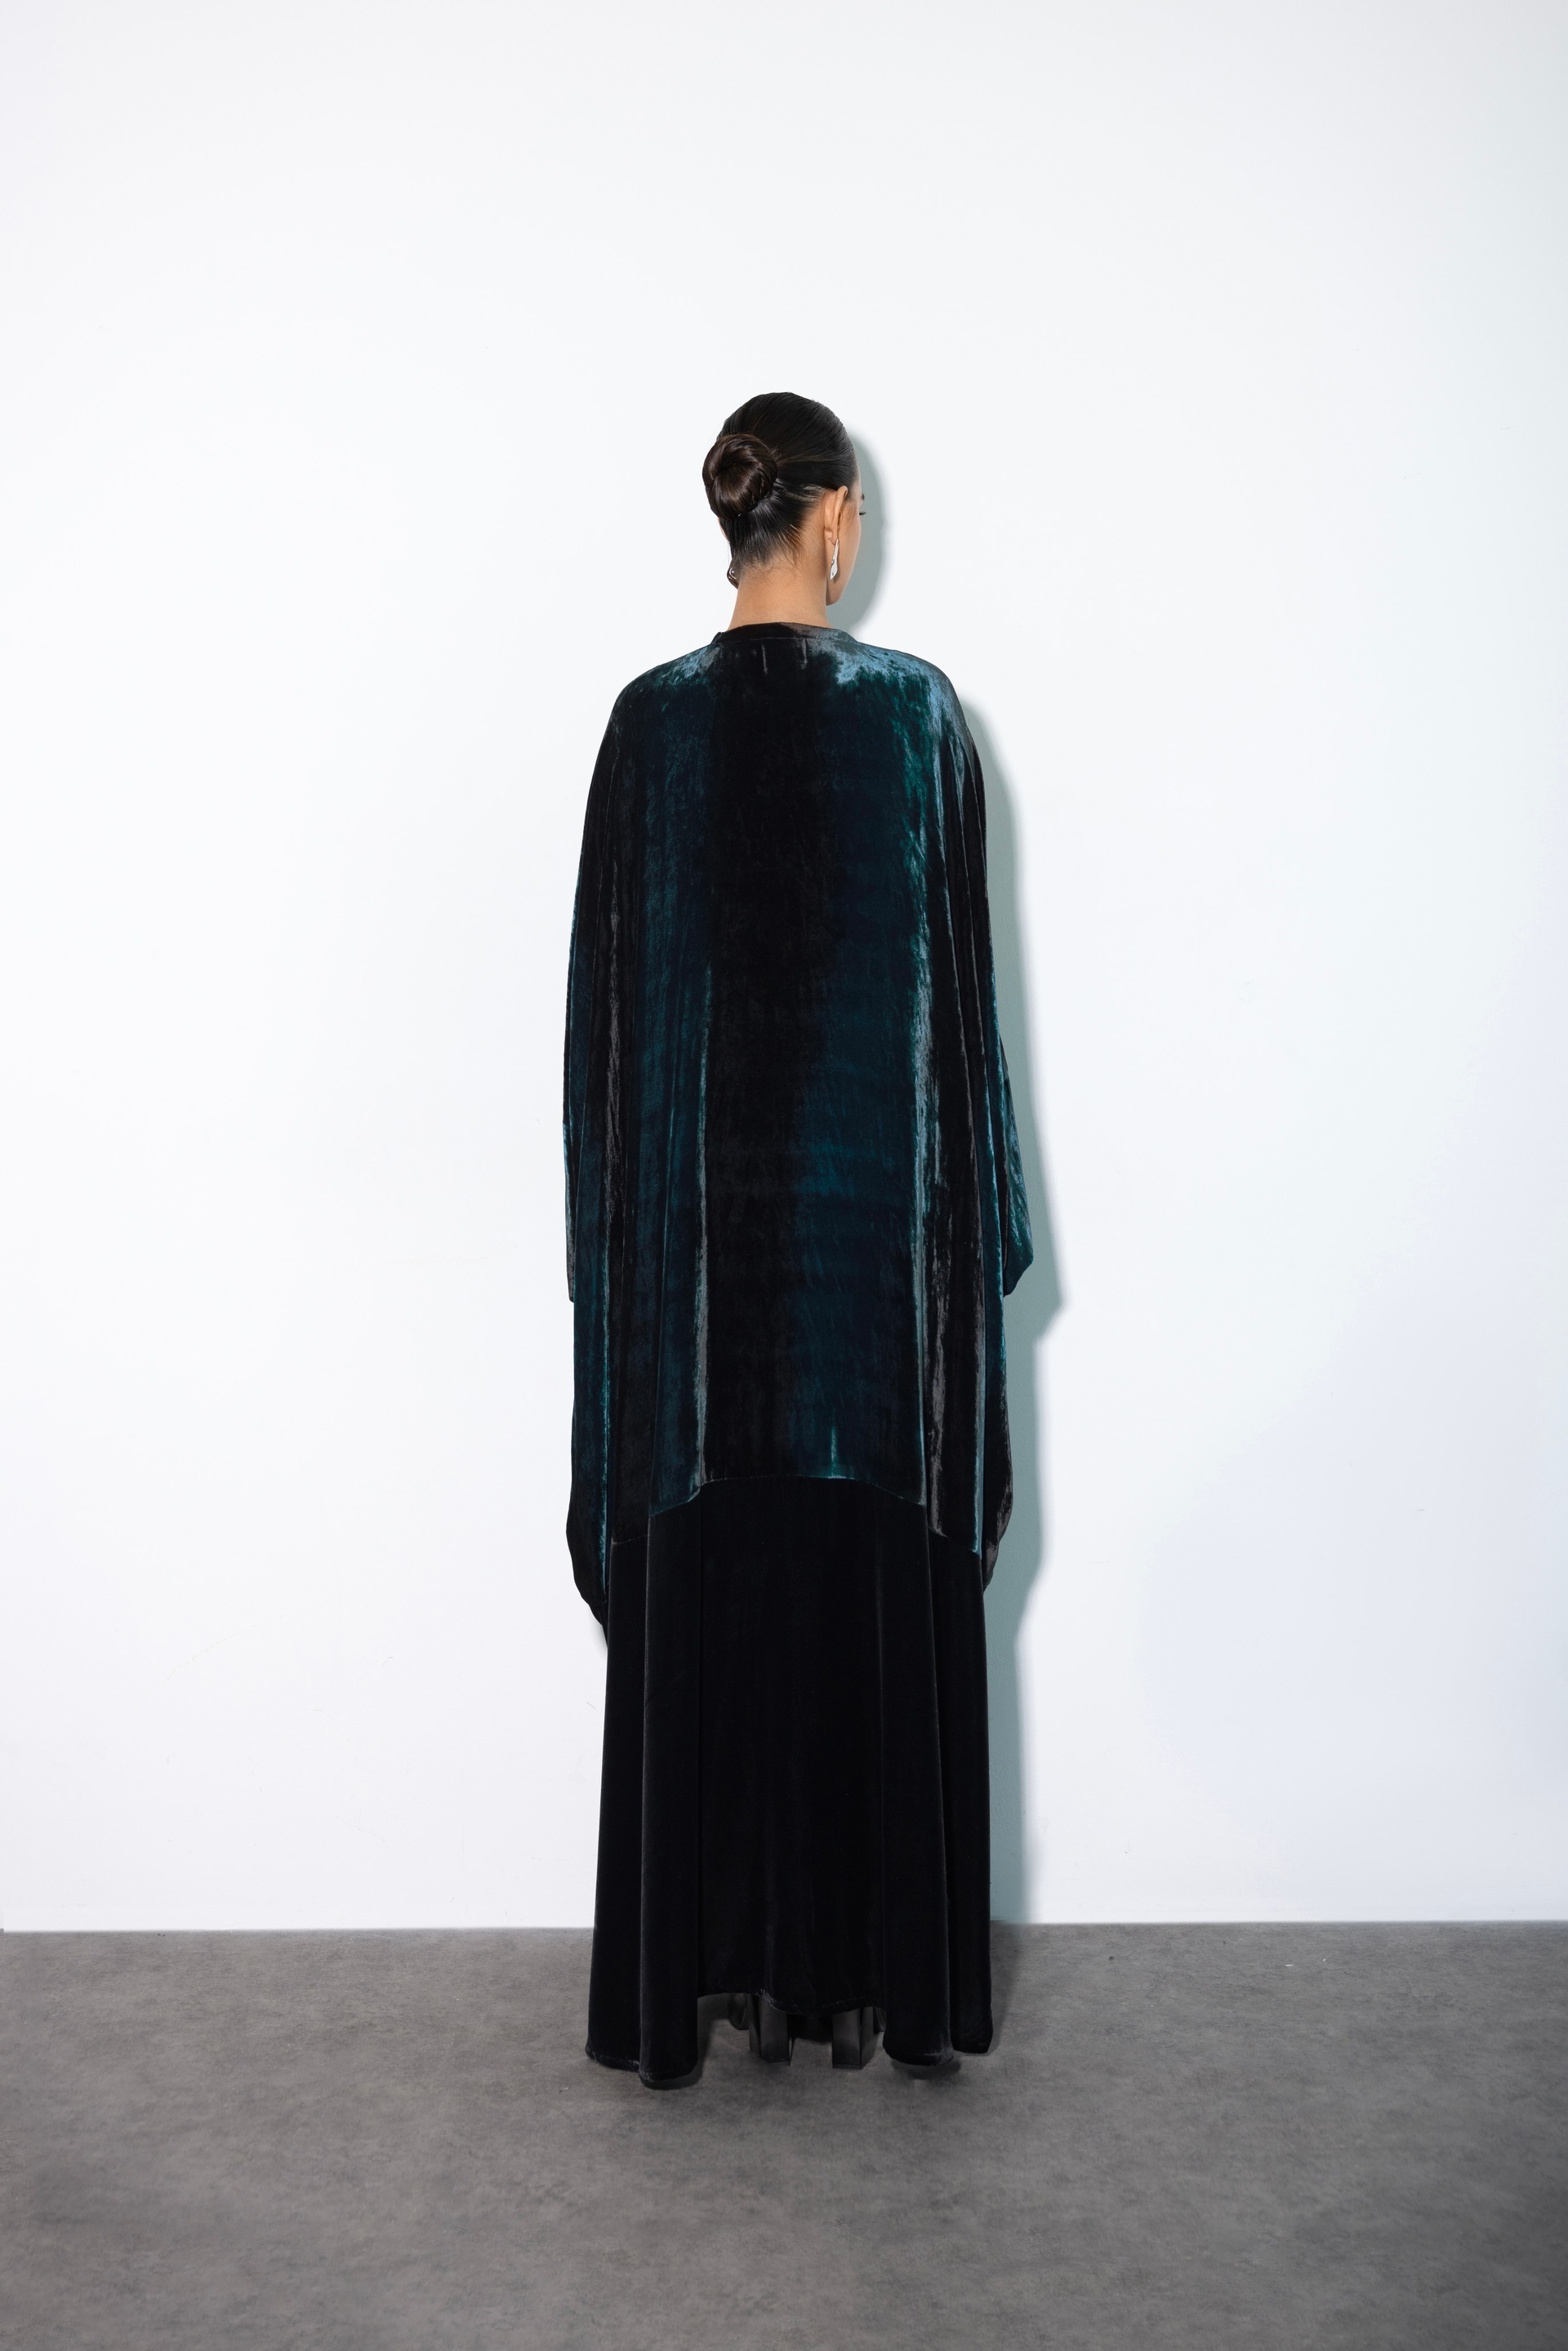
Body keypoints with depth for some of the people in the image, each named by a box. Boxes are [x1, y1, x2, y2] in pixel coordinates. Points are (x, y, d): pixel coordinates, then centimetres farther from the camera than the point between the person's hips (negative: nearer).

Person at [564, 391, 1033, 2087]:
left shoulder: (653, 720, 0)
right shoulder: (918, 710, -3)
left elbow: (608, 999, 0)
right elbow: (959, 981, -2)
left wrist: (629, 1215, 9)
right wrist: (980, 1216, 6)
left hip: (704, 1211, 1)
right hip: (880, 1208, -1)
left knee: (706, 1593, 10)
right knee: (881, 1595, 9)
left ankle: (729, 1969, 21)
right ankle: (868, 1975, 20)